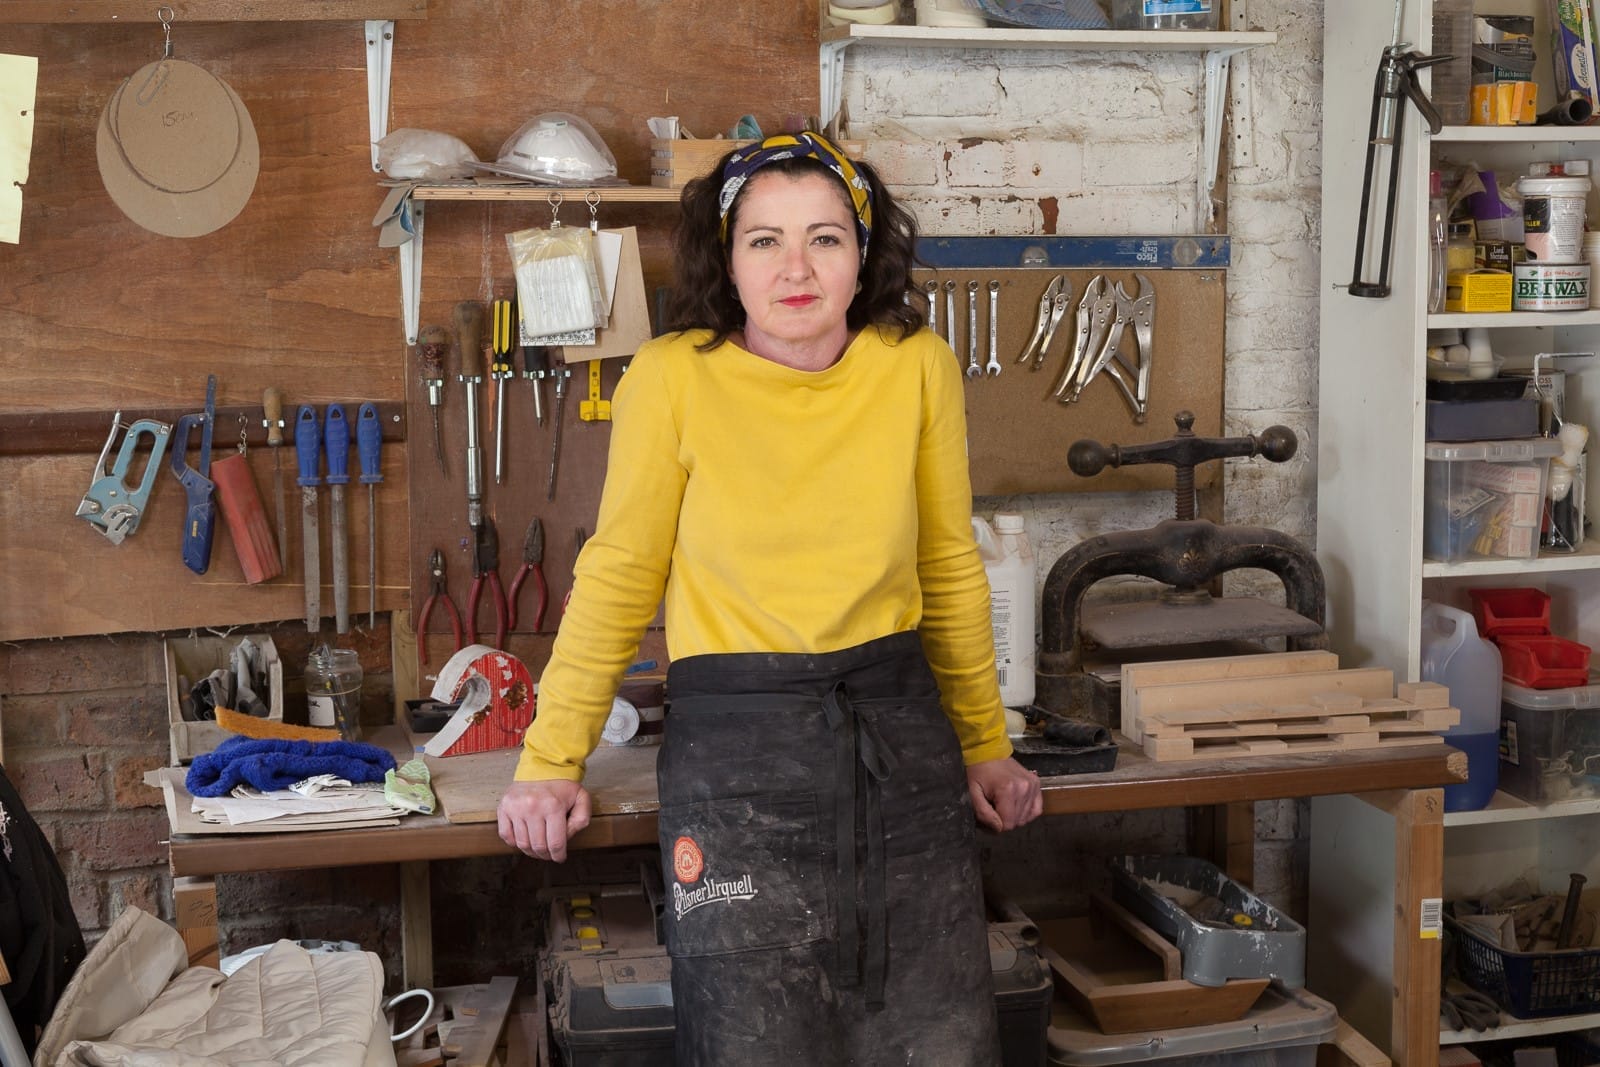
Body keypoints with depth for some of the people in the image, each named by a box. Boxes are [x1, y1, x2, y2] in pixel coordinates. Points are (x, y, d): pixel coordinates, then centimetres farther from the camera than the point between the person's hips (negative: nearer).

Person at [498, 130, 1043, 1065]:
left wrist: (985, 744, 16)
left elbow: (950, 566, 11)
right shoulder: (673, 378, -7)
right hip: (735, 743, -2)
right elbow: (618, 576, 2)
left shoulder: (917, 367, 0)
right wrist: (552, 760, 1)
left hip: (899, 732, 3)